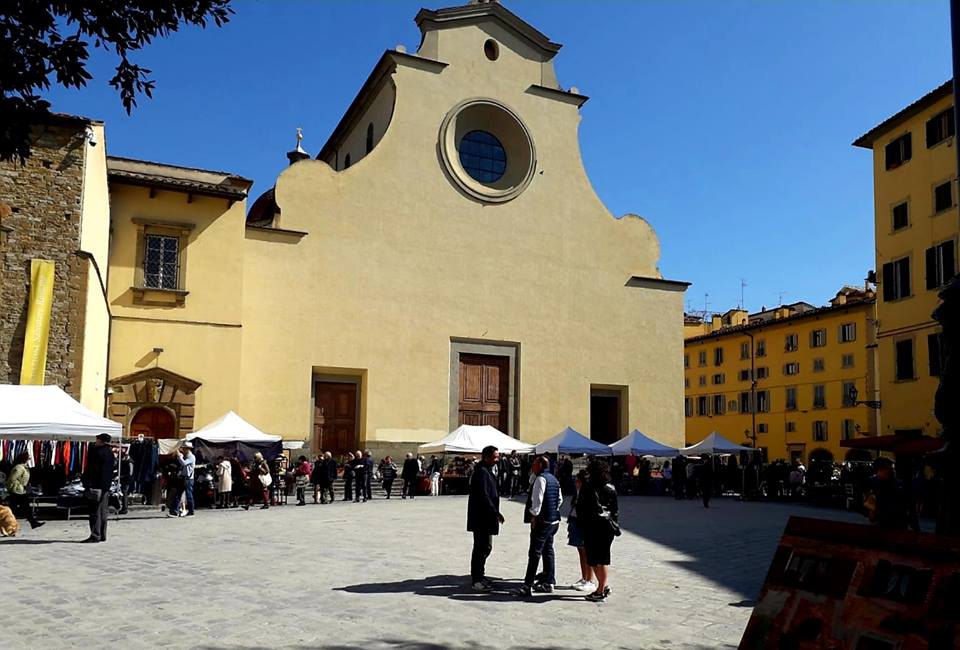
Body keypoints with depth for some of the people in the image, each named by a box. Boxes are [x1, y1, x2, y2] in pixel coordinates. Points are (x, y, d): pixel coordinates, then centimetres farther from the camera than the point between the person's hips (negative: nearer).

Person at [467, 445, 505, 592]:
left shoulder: (486, 471, 16)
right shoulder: (482, 472, -17)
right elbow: (483, 496, -23)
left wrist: (495, 513, 17)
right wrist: (495, 513, -20)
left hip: (484, 517, 10)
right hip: (482, 517, -10)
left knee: (485, 547, 16)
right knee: (483, 547, -5)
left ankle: (478, 576, 26)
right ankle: (476, 580, 2)